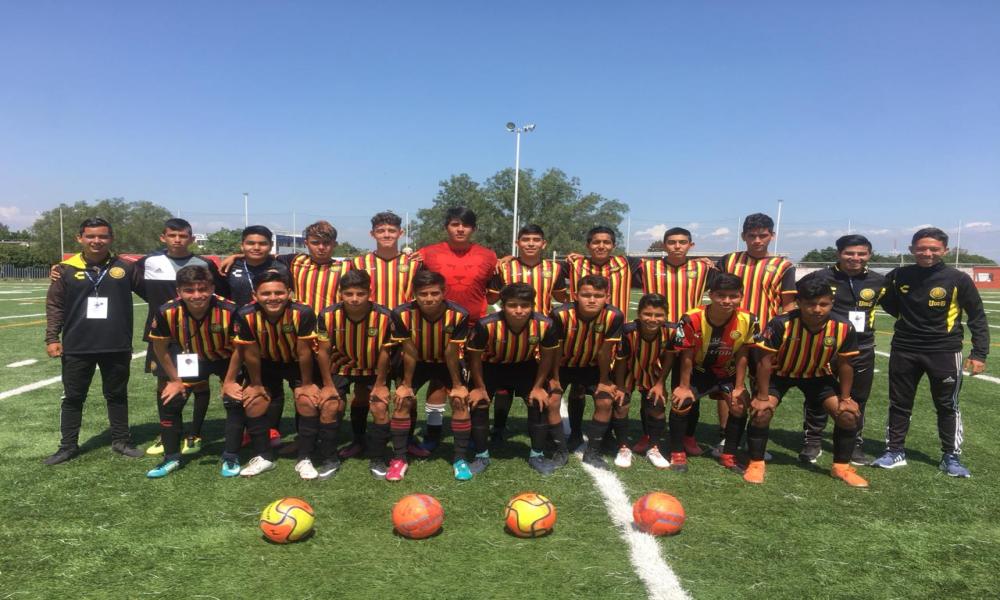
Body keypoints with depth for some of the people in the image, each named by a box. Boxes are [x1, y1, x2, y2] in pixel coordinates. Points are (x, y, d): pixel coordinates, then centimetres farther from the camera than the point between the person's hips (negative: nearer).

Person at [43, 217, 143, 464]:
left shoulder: (124, 268, 1)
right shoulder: (66, 269, -1)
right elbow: (55, 306, 2)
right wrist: (52, 337, -2)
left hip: (117, 347, 0)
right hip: (77, 348, 0)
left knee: (117, 396, 12)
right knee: (72, 398, 12)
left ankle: (121, 441, 24)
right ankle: (68, 446, 24)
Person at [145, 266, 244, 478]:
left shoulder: (229, 311, -36)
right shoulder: (167, 312, -29)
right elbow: (160, 348, -11)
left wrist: (229, 381, -13)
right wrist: (175, 380, -3)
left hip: (225, 359, -2)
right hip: (190, 360, 2)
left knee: (235, 400, -13)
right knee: (169, 401, 0)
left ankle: (231, 458, 5)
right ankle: (171, 458, 20)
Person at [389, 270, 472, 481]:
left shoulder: (458, 315, -34)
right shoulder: (402, 314, -32)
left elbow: (452, 354, -21)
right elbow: (409, 353, -19)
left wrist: (457, 385, -12)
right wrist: (407, 384, -11)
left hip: (445, 364, 0)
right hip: (418, 363, 1)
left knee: (461, 402, -12)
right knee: (402, 401, -11)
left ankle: (460, 459, 2)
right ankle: (399, 459, 3)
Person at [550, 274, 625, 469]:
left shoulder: (614, 316, -30)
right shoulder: (561, 314, -33)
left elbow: (604, 351, -17)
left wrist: (604, 380, -7)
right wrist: (555, 379, -10)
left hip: (592, 366, 1)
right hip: (562, 365, -1)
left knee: (605, 401, -8)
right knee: (552, 399, -14)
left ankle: (592, 452, 10)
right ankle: (560, 450, 5)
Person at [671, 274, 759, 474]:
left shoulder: (748, 320, -23)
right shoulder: (692, 318, -30)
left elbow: (742, 355, -12)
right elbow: (687, 355, -19)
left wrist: (739, 387, -8)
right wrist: (684, 387, -13)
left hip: (727, 371, 2)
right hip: (697, 370, -2)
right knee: (681, 403, -17)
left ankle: (728, 455, 9)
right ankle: (677, 453, 2)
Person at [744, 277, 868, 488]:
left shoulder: (844, 328, -25)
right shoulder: (781, 324, -35)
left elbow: (844, 364, -8)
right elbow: (765, 361, -24)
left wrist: (845, 398, -3)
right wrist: (762, 397, -21)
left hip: (817, 375, 3)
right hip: (779, 373, -3)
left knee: (848, 414, -6)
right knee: (761, 412, -21)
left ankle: (841, 466, 16)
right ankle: (756, 464, 1)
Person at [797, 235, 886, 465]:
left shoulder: (878, 281, 1)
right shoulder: (820, 278, -9)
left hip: (861, 350, 3)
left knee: (857, 400, 12)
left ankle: (855, 444, 27)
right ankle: (812, 442, 19)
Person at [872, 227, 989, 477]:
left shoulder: (958, 279, -9)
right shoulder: (898, 276, -3)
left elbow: (977, 317, -1)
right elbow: (889, 304, 18)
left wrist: (979, 353, -6)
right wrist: (907, 317, 4)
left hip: (944, 352, -2)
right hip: (904, 350, 2)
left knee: (947, 405, 9)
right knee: (899, 404, 9)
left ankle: (951, 457, 22)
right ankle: (895, 451, 21)